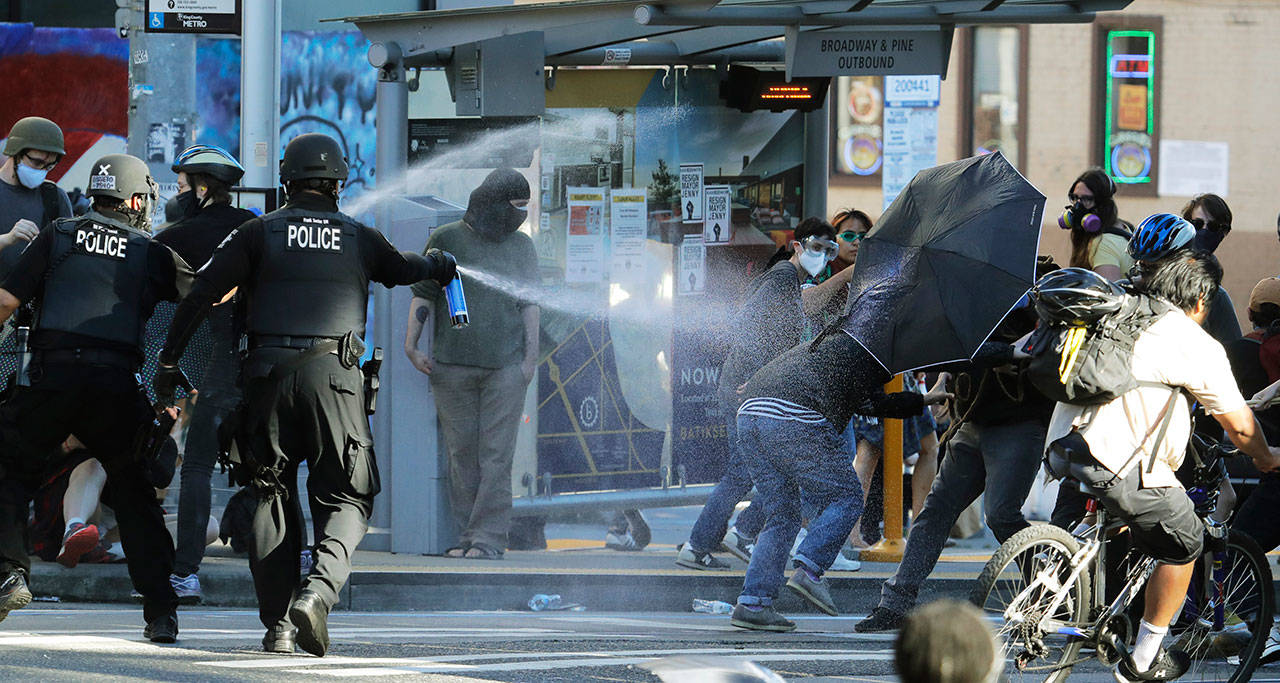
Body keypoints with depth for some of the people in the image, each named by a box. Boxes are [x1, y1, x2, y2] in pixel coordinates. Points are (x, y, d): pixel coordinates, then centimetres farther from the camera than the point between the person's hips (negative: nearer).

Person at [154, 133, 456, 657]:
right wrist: (440, 265, 57)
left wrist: (168, 359, 9)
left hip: (269, 374, 0)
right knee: (345, 499, 6)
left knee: (273, 497, 9)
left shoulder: (261, 232, 9)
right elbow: (404, 270, 33)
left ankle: (278, 624, 1)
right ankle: (319, 589, -21)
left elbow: (201, 293, 2)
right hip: (333, 377, 0)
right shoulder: (360, 239, 13)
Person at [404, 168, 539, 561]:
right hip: (452, 366, 0)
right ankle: (467, 536, 6)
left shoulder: (521, 246, 12)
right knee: (461, 454, 1)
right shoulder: (445, 240, 5)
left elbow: (529, 304, 12)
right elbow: (423, 295, 6)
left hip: (505, 367, 1)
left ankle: (488, 539, -9)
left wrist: (531, 358, 4)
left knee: (496, 455, -7)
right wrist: (411, 344, -3)